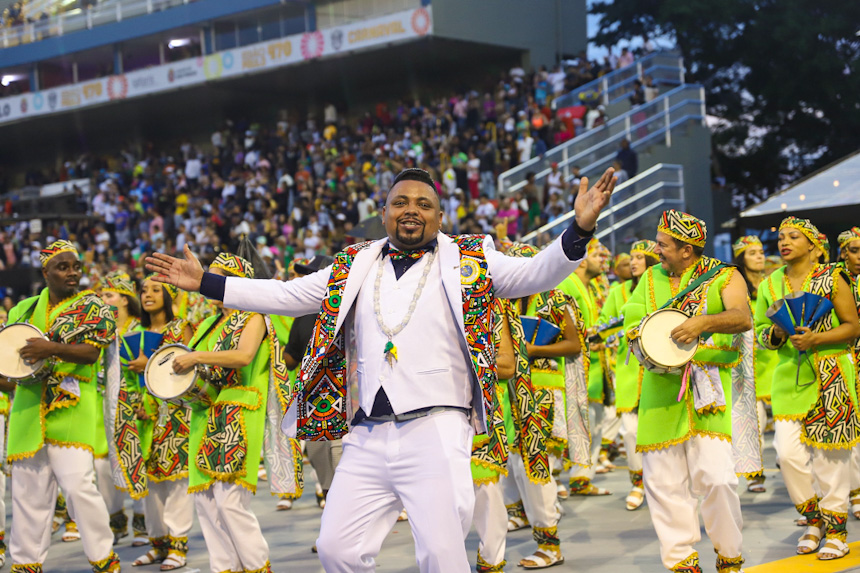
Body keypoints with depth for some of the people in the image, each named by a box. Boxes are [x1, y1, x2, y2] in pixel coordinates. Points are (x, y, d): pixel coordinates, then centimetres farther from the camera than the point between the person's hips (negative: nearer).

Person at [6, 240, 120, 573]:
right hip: (28, 408, 4)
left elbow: (92, 351, -9)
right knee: (29, 490, 5)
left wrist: (51, 349, -23)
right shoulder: (24, 309, 17)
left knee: (78, 484, -12)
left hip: (70, 408, -4)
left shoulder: (92, 307, 5)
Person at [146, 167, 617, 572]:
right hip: (367, 438, 4)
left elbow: (535, 274, -6)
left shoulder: (469, 260, 6)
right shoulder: (353, 267, 16)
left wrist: (578, 229, -24)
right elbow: (283, 296, 19)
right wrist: (205, 282, 14)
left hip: (436, 431, -4)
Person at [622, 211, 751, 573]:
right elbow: (631, 321, 17)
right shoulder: (651, 278, 17)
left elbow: (743, 318, -12)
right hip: (660, 389, 4)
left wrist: (704, 322, -29)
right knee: (663, 480, 1)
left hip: (706, 386, -4)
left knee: (715, 477, -13)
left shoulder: (723, 277, 4)